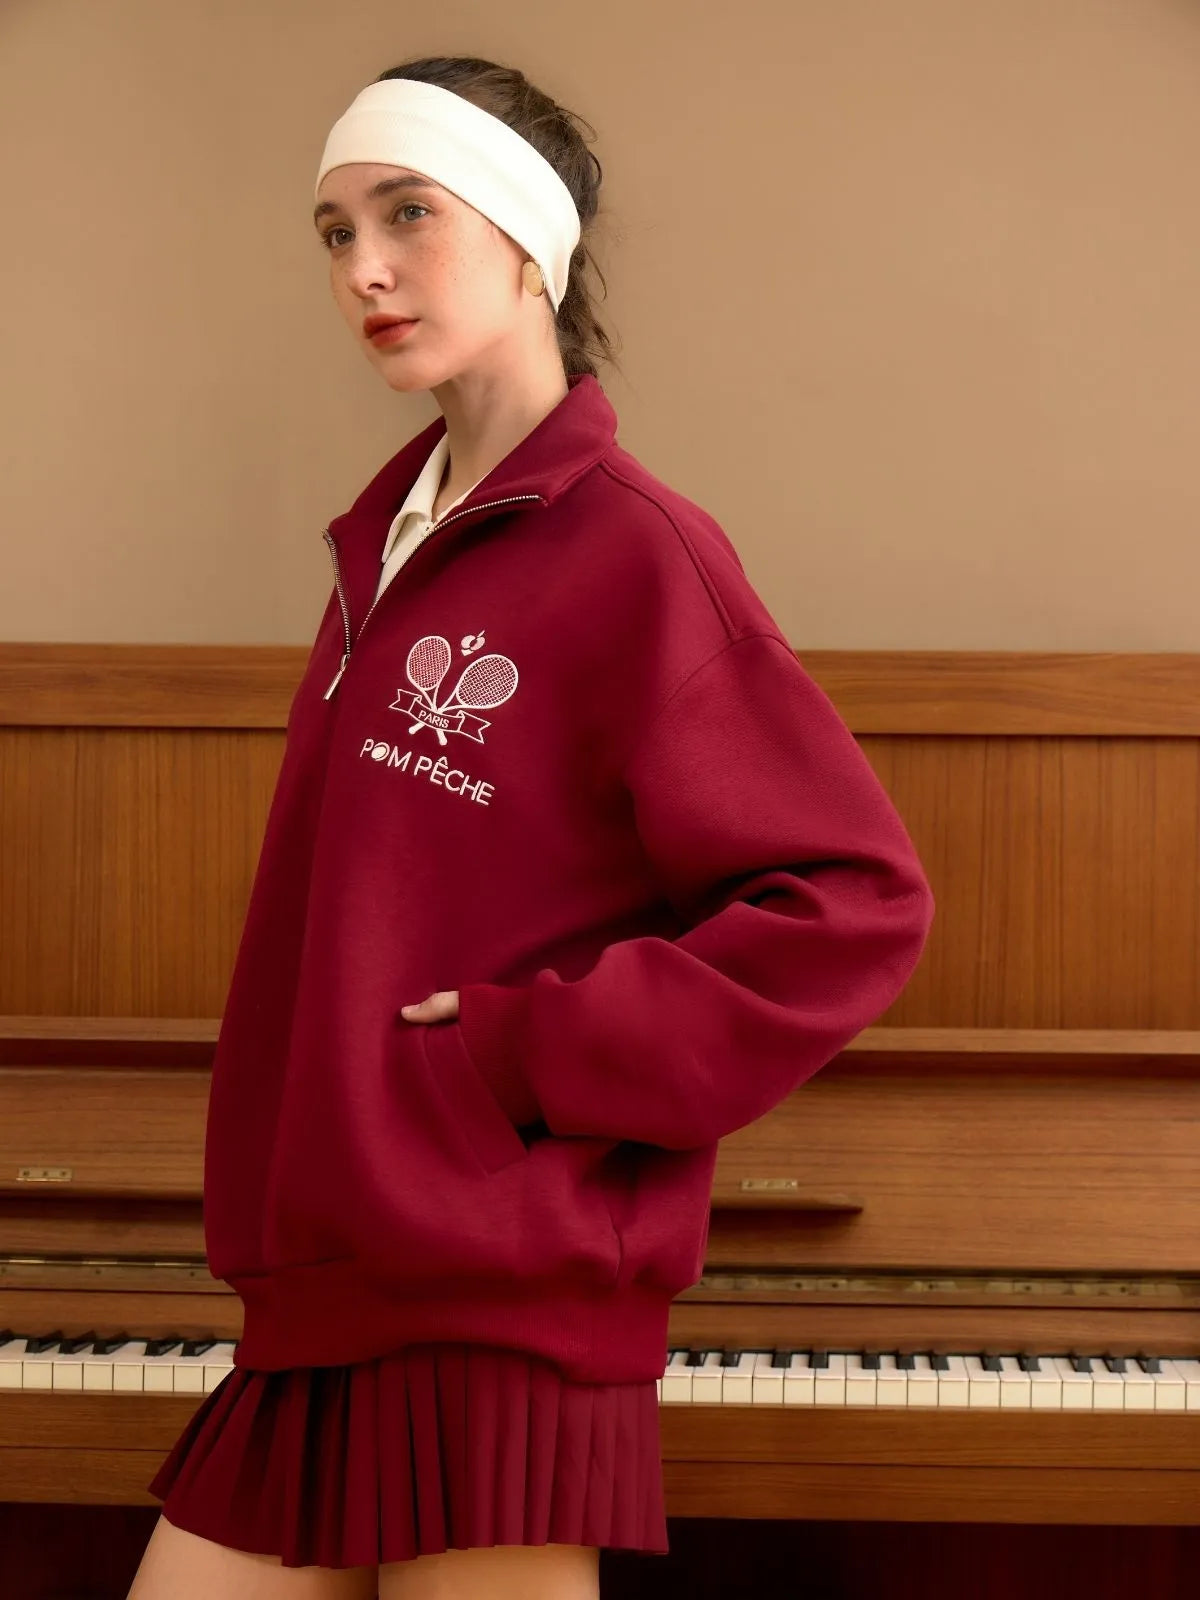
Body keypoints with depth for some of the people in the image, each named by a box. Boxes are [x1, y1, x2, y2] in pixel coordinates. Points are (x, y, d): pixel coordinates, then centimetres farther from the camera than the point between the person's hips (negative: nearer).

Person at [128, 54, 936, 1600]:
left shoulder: (628, 551, -9)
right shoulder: (386, 551, 14)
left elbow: (856, 903, -14)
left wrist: (537, 1053, -15)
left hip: (495, 1317, -7)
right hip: (325, 1300, 7)